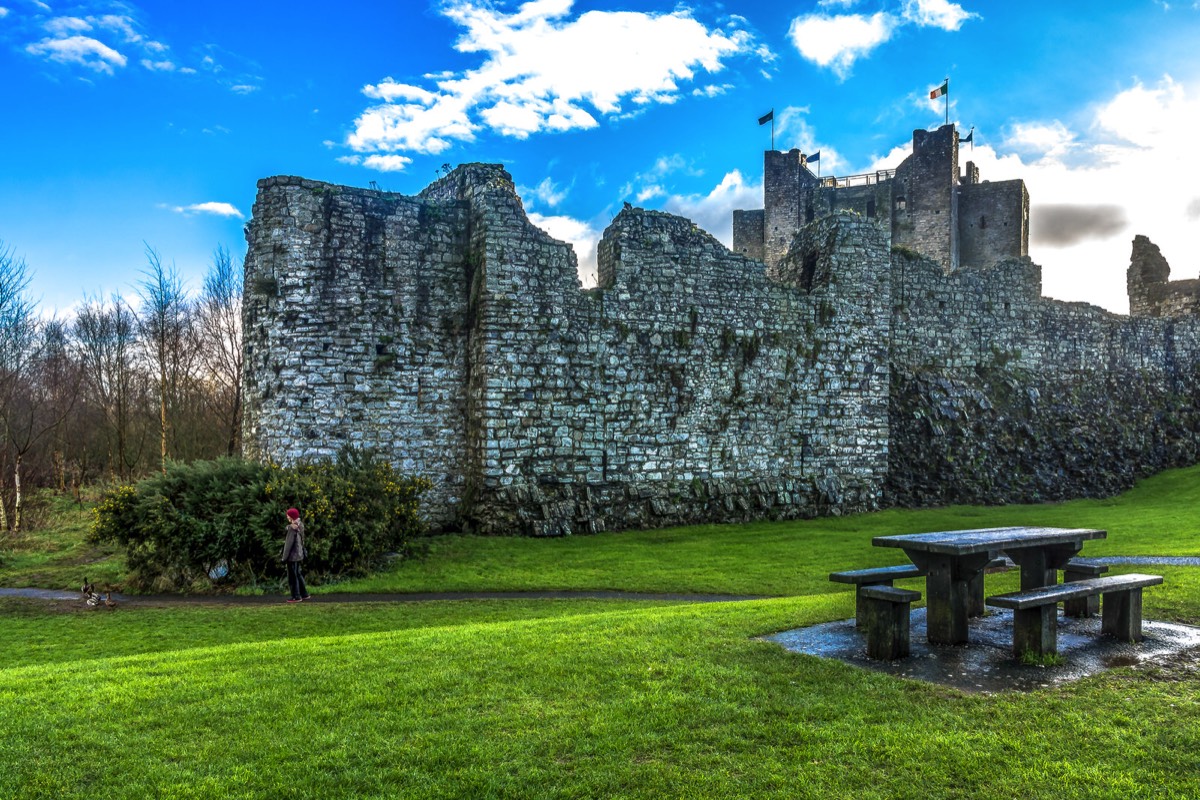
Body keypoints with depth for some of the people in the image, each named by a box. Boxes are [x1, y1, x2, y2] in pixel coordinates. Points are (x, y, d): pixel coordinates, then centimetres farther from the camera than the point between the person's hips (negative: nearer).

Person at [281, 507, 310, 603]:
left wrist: (284, 557, -14)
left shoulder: (292, 528, -20)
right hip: (299, 554, 9)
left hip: (292, 555, -9)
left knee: (292, 576, 1)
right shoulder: (300, 526, 6)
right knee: (298, 574, 19)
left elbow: (289, 543, -19)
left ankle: (296, 597, 6)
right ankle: (304, 594, 25)